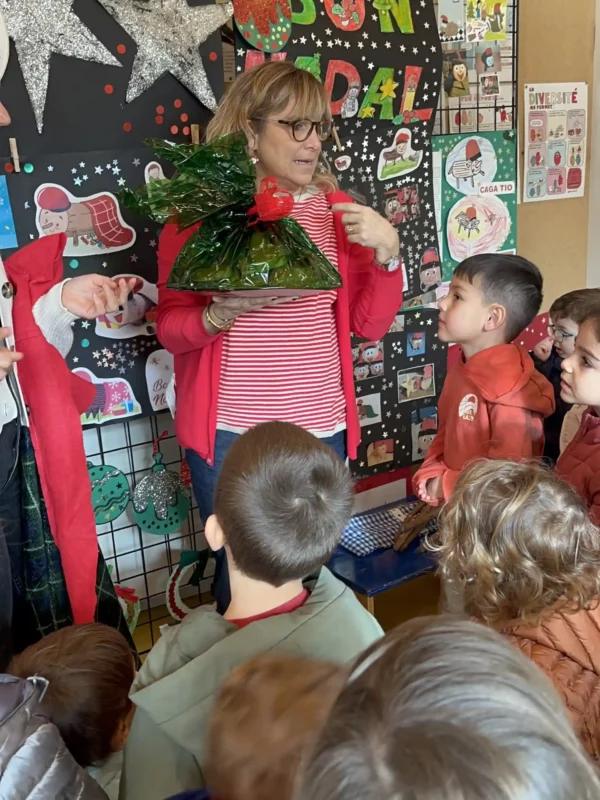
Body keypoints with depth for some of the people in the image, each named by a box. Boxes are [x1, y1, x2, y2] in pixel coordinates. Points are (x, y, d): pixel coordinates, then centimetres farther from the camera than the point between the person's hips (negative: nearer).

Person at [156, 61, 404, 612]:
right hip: (228, 435, -2)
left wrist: (388, 251, -12)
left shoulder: (337, 210, 4)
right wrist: (222, 313, -24)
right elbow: (171, 328, -4)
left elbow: (371, 325, 3)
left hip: (321, 429, 3)